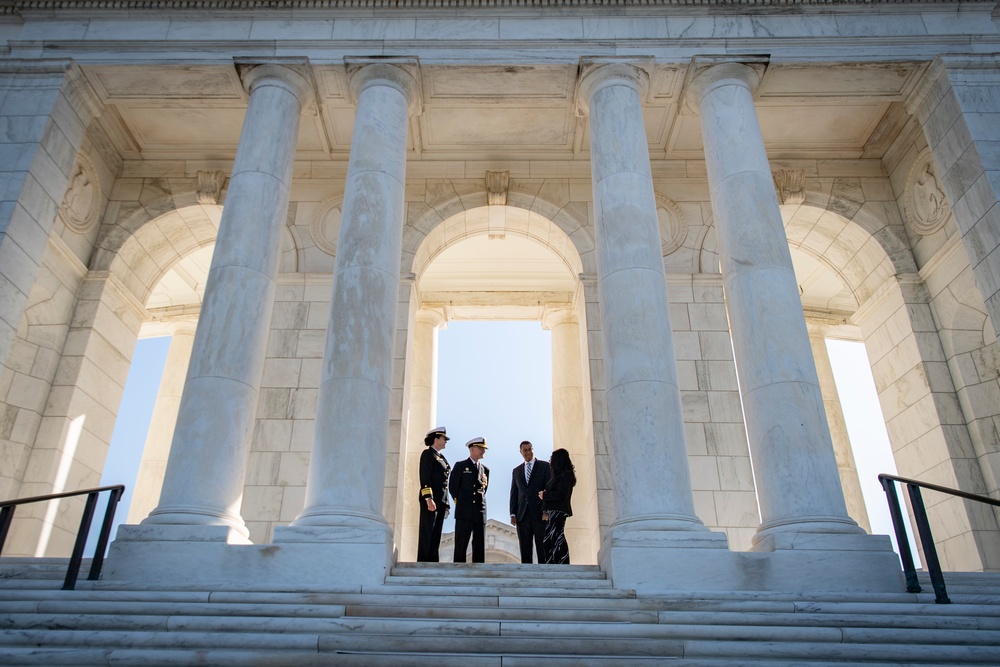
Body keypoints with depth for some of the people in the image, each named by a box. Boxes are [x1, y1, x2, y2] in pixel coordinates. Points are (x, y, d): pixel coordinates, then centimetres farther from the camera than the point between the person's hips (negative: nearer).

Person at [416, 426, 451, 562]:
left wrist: (446, 503, 16)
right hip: (431, 499, -8)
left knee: (436, 535, 6)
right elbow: (425, 478, -12)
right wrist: (429, 499, -21)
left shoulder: (441, 457, 22)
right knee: (427, 533, -7)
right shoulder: (428, 454, -3)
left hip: (441, 500, 8)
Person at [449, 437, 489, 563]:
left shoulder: (485, 469, 16)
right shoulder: (460, 466, 3)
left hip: (480, 513, 4)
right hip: (464, 513, -4)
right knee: (461, 545, -3)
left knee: (480, 546, 3)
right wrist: (462, 502, 8)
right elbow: (452, 487, 4)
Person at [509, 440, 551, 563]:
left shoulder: (544, 466, 7)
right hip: (523, 514, 3)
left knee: (542, 548, -4)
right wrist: (513, 514, 4)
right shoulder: (516, 471, 19)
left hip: (540, 513, -3)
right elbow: (514, 493, 14)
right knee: (525, 549, 1)